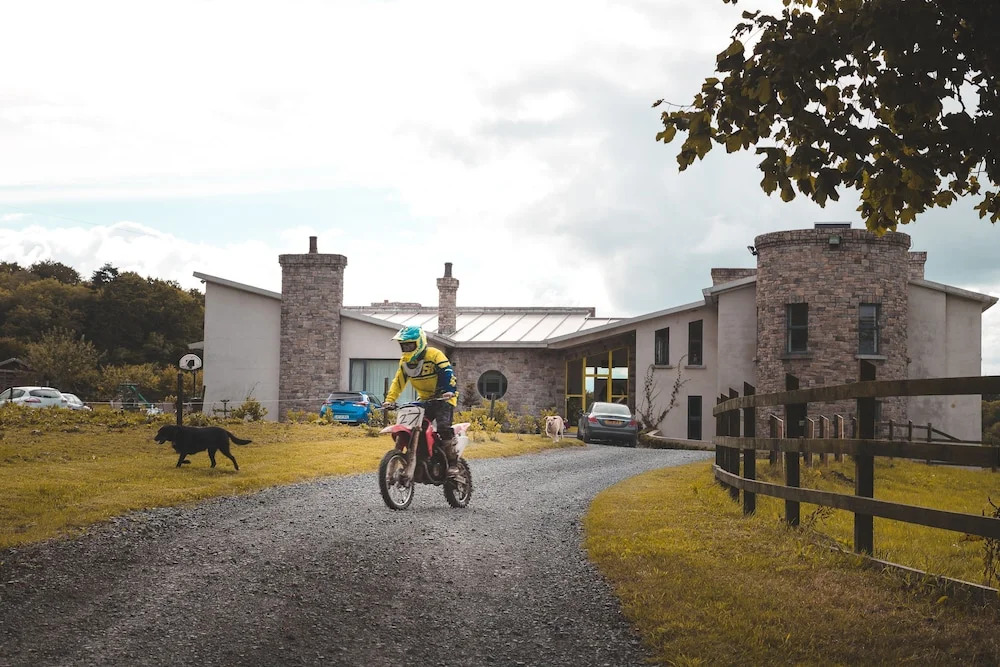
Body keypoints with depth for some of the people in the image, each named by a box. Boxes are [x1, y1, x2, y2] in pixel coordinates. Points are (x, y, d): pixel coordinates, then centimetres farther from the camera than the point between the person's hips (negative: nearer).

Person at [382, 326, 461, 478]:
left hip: (443, 398, -7)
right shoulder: (405, 361, 5)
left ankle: (453, 464, -18)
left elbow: (448, 373, -28)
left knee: (444, 426, -25)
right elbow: (398, 381, 6)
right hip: (424, 400, 7)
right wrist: (390, 400, -6)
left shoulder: (434, 355, -17)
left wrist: (450, 391, -43)